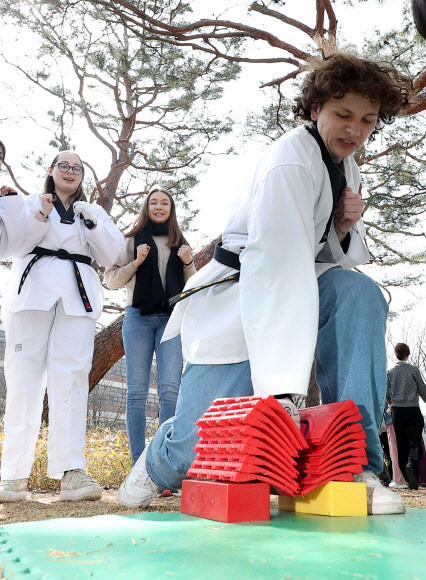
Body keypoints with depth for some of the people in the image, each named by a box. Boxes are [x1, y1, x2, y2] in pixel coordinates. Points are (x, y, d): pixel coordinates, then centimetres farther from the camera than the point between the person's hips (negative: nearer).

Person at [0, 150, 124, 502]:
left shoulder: (93, 212, 23)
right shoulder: (31, 203, 19)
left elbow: (110, 257, 11)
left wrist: (93, 222, -1)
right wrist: (40, 218, -7)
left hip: (77, 295, 1)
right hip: (34, 290, -1)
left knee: (71, 375, -10)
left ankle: (71, 471, -14)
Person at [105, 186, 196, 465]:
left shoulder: (180, 244, 19)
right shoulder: (133, 240, 13)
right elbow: (111, 280, 9)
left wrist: (188, 262, 1)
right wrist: (136, 263, -5)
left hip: (171, 318, 1)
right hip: (139, 317, -1)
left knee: (169, 389, -10)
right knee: (137, 391, -3)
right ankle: (138, 463, 1)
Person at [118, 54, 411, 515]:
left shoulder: (346, 168, 6)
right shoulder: (291, 162, -22)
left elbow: (340, 256, 14)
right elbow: (277, 271, -35)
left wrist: (344, 229, -12)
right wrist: (281, 389, -43)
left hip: (298, 290, 7)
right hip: (238, 298, -7)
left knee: (358, 293, -27)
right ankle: (159, 461, 25)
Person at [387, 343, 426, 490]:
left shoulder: (391, 372, 5)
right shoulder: (413, 369, -4)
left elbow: (387, 394, 10)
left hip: (397, 411, 3)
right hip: (412, 410, -3)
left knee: (402, 445, 7)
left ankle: (408, 479, 8)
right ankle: (411, 464, -32)